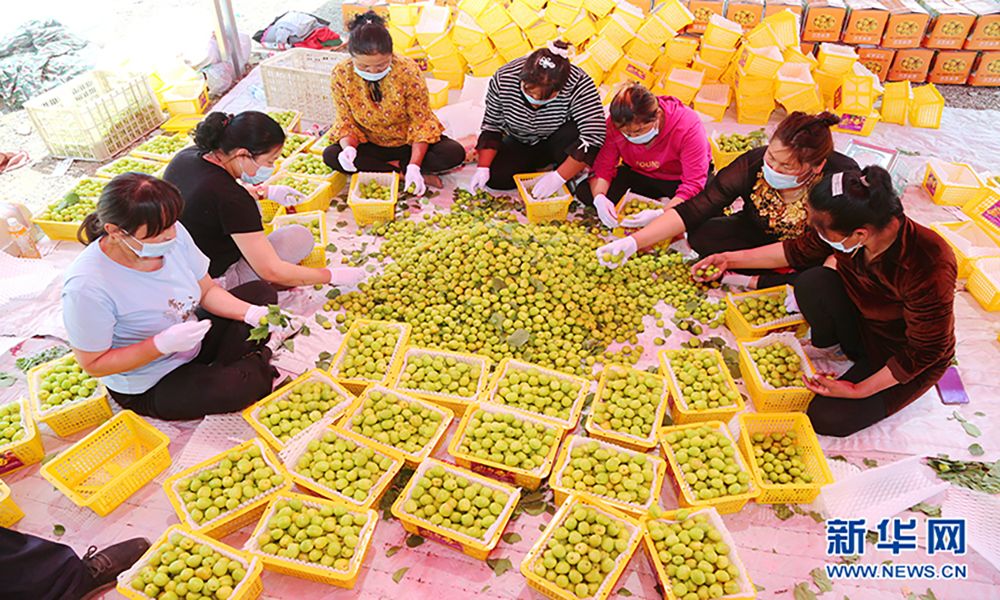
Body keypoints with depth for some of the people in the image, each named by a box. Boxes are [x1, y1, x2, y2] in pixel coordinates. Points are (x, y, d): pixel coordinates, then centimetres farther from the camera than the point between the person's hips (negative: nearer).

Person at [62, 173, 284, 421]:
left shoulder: (173, 234, -17)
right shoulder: (87, 287, -32)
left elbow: (207, 291, -2)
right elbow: (93, 364, -21)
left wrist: (253, 314, -19)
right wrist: (163, 344, -33)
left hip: (193, 341, 7)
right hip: (149, 389, -7)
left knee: (261, 292, 7)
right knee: (236, 388, -31)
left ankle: (220, 370, -4)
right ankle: (257, 369, 5)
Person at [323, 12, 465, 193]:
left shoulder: (408, 71, -22)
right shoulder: (340, 76, -16)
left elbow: (421, 122, -18)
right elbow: (346, 121, -7)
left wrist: (414, 165, -29)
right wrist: (348, 147, -31)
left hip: (411, 144, -2)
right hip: (372, 145, 2)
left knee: (455, 153, -28)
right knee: (330, 155, -25)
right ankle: (401, 173, -19)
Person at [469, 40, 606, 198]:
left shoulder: (579, 85, -32)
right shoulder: (503, 79, -24)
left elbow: (594, 135, -37)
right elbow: (492, 125, -12)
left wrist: (558, 177, -40)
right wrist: (482, 168, -22)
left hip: (558, 143, -2)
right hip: (521, 143, 3)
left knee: (573, 133, -35)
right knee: (494, 178, -20)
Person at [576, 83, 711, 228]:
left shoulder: (688, 126, -32)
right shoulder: (616, 124, -22)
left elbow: (694, 184, -32)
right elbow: (602, 167, -15)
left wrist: (660, 214, -47)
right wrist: (599, 198, -37)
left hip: (678, 180, -3)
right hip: (640, 175, 4)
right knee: (585, 192, -18)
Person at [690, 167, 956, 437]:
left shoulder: (929, 269, -38)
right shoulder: (851, 225, -22)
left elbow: (924, 352, -25)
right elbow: (798, 250, -3)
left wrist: (858, 390, -21)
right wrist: (729, 259, -2)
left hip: (906, 359, -5)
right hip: (863, 321, 5)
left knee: (827, 418, -17)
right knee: (812, 282, -23)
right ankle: (828, 344, 6)